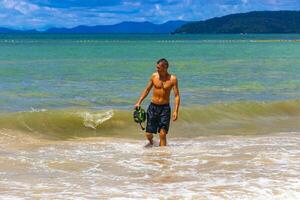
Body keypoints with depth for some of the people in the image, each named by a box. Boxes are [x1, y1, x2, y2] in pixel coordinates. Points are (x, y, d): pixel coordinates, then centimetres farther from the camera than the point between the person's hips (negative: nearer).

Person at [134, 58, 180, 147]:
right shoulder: (154, 76, 1)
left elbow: (177, 96, -8)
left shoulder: (173, 79, -7)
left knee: (162, 134, -11)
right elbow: (147, 90, 13)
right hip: (153, 107, 2)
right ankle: (151, 142, 36)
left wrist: (176, 111, -18)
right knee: (148, 134, 3)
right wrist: (139, 102, 7)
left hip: (165, 108, -2)